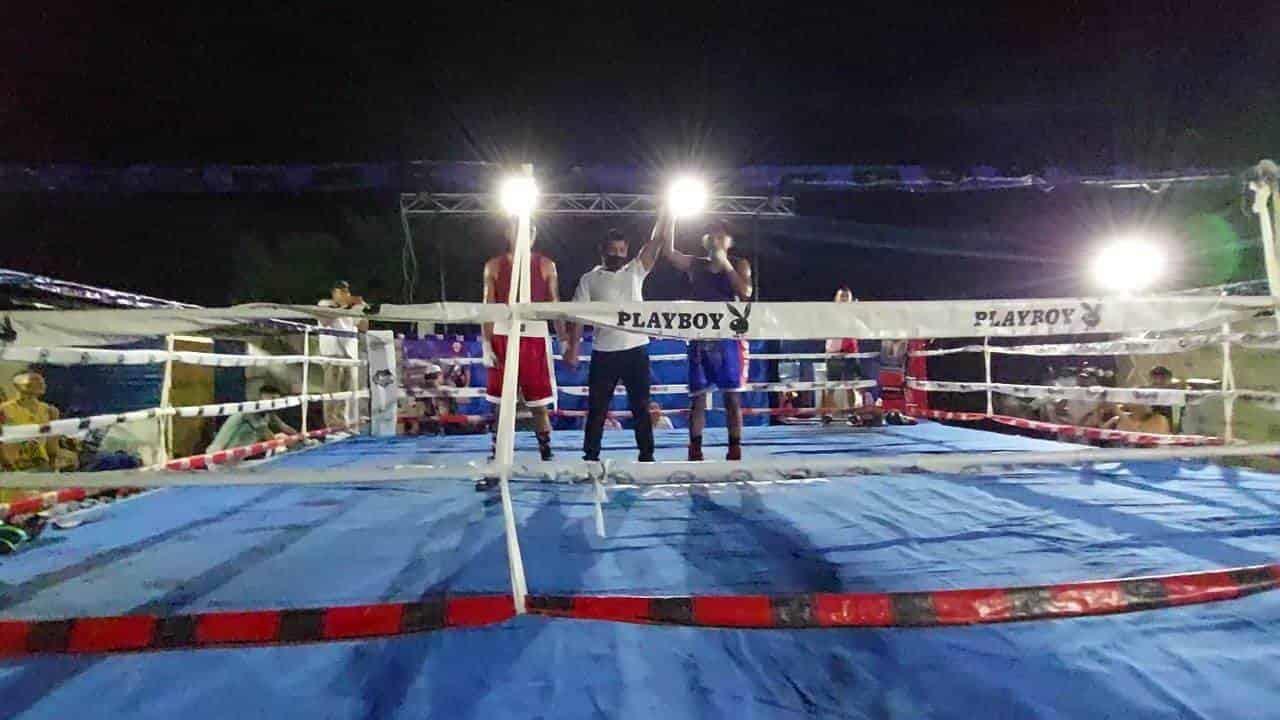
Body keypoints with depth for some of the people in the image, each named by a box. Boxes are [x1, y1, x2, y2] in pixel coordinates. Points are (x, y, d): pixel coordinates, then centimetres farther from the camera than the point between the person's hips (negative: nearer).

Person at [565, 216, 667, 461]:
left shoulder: (635, 271, 7)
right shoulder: (589, 279, 3)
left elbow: (656, 241, 0)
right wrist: (573, 347, -8)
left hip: (636, 349, 1)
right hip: (604, 352, -1)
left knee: (641, 407, 7)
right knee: (597, 408, 6)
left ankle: (646, 455, 16)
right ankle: (591, 456, 17)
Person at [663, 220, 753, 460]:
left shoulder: (739, 265, 7)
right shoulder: (695, 265, 11)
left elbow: (745, 292, -11)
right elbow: (668, 251, -4)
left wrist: (724, 263, -11)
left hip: (728, 338, -2)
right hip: (700, 338, 2)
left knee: (731, 396, 0)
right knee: (698, 397, 2)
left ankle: (735, 451, 5)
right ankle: (695, 452, 6)